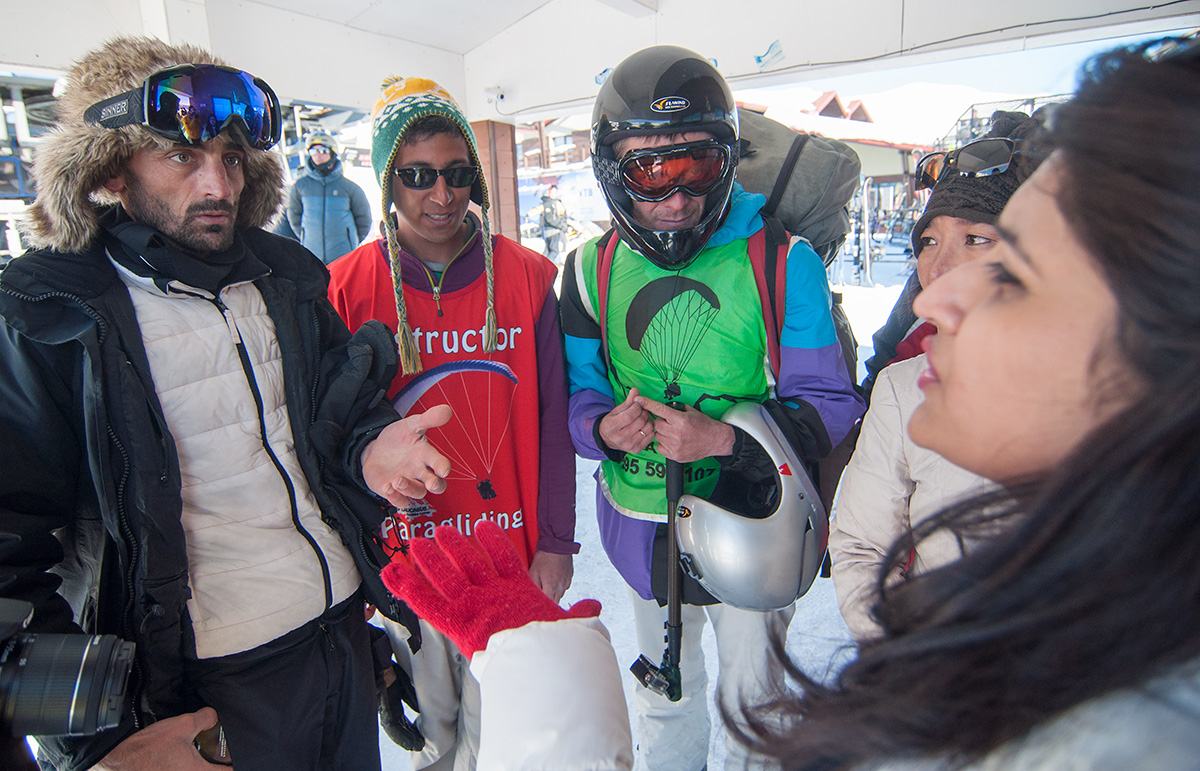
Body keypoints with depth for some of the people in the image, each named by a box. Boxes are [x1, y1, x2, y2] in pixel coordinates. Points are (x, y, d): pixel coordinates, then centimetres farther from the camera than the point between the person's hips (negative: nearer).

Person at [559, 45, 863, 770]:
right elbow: (576, 393, -1)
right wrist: (604, 427, -23)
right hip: (642, 525, 3)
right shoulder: (593, 270, -4)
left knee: (754, 701, 23)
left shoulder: (782, 263, -15)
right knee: (664, 698, 28)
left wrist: (725, 439, -30)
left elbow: (828, 405, -15)